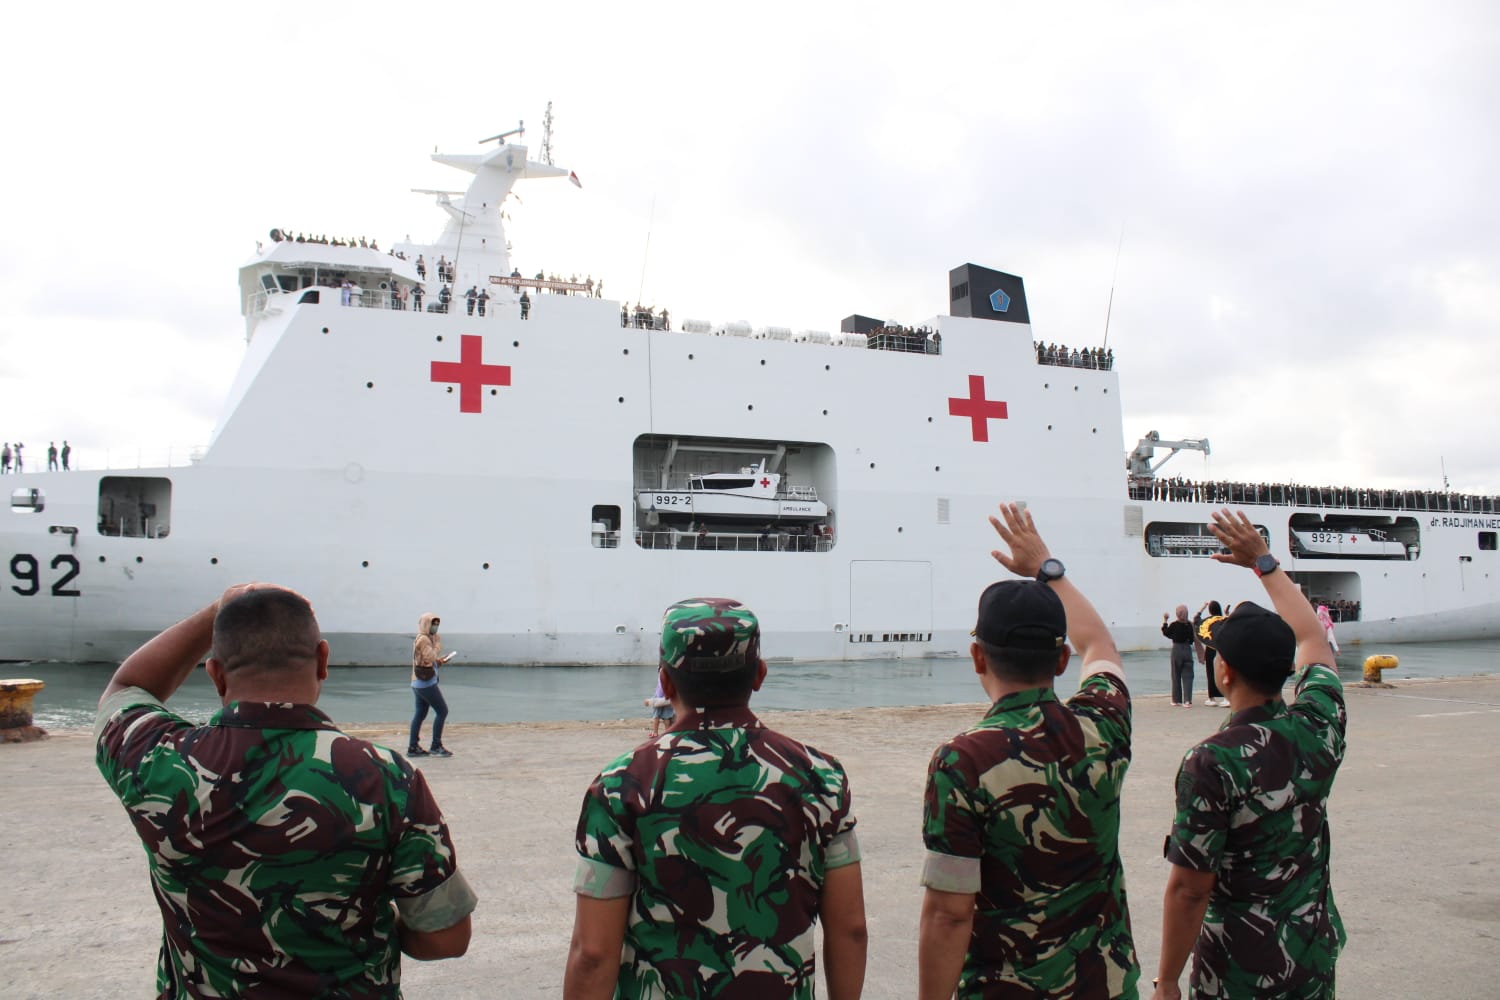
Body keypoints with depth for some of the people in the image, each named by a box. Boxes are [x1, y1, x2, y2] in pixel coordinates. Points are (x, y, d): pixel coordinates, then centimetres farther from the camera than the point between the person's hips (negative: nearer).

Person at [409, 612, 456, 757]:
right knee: (442, 711, -6)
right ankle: (436, 747, -4)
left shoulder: (424, 639, 17)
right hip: (426, 682, -10)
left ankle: (413, 747, 12)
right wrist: (437, 643, -12)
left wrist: (440, 661, 9)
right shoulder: (423, 639, -13)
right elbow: (429, 657, -20)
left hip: (418, 683, 10)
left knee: (420, 714, 11)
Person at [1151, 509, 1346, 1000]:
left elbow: (1189, 889, -21)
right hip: (1317, 954, 6)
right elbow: (1312, 639, 11)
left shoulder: (1212, 763, -24)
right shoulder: (1319, 726, -9)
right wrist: (1265, 562, 19)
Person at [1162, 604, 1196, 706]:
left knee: (1176, 676, 8)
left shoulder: (1173, 624, -10)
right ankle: (1187, 700, -6)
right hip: (1187, 649, 2)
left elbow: (1166, 633, 5)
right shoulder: (1190, 624, -3)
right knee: (1187, 676, 2)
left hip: (1176, 649, -2)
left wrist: (1164, 620, 8)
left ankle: (1177, 700, 14)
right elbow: (1192, 640, 2)